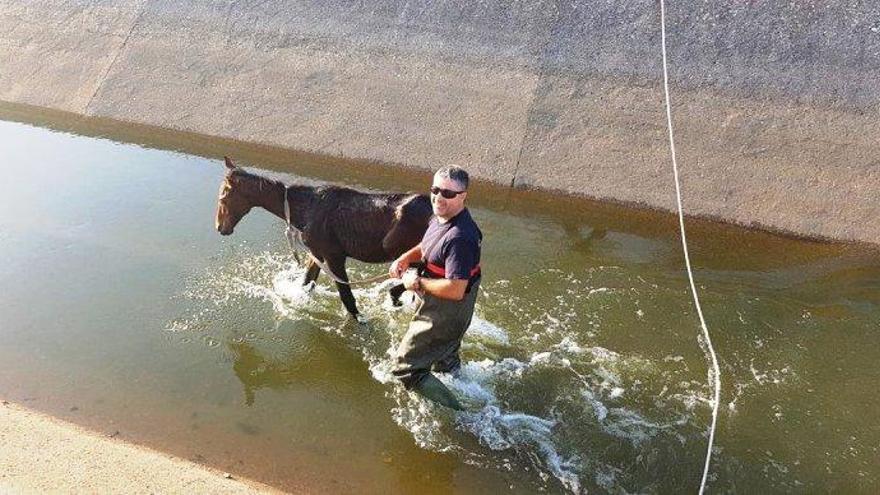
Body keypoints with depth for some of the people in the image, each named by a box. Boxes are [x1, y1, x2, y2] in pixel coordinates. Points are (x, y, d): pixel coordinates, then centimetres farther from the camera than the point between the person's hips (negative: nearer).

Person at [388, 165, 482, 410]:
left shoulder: (460, 238, -33)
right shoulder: (440, 218, -2)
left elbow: (455, 290, -37)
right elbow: (426, 247, 18)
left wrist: (418, 283, -23)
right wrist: (406, 257, -3)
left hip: (443, 316, -10)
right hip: (437, 308, 10)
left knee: (407, 368, -1)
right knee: (445, 364, 32)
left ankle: (458, 416, 8)